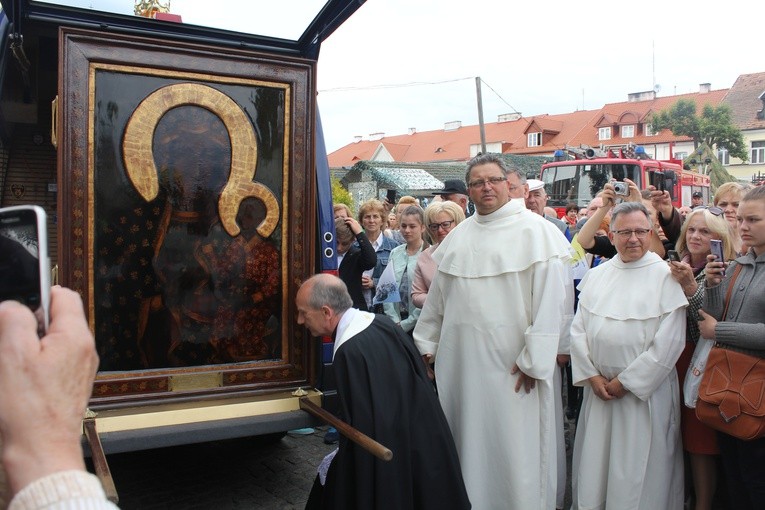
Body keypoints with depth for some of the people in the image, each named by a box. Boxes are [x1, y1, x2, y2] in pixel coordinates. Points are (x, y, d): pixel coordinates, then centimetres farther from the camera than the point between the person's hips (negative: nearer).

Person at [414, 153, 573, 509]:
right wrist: (427, 344, 15)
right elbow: (438, 295, 15)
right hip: (459, 360, 6)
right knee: (467, 441, 15)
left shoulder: (535, 230, -7)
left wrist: (533, 360, -15)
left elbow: (551, 301, -13)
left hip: (509, 364, -5)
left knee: (513, 450, 5)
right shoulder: (459, 235, 11)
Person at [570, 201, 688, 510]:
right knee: (595, 465, 12)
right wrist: (592, 376, -3)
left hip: (646, 391, -4)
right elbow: (578, 328, 6)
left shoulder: (667, 276, -7)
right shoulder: (596, 276, 7)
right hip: (598, 387, 4)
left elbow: (669, 341, -12)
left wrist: (626, 381, -10)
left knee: (637, 472, 5)